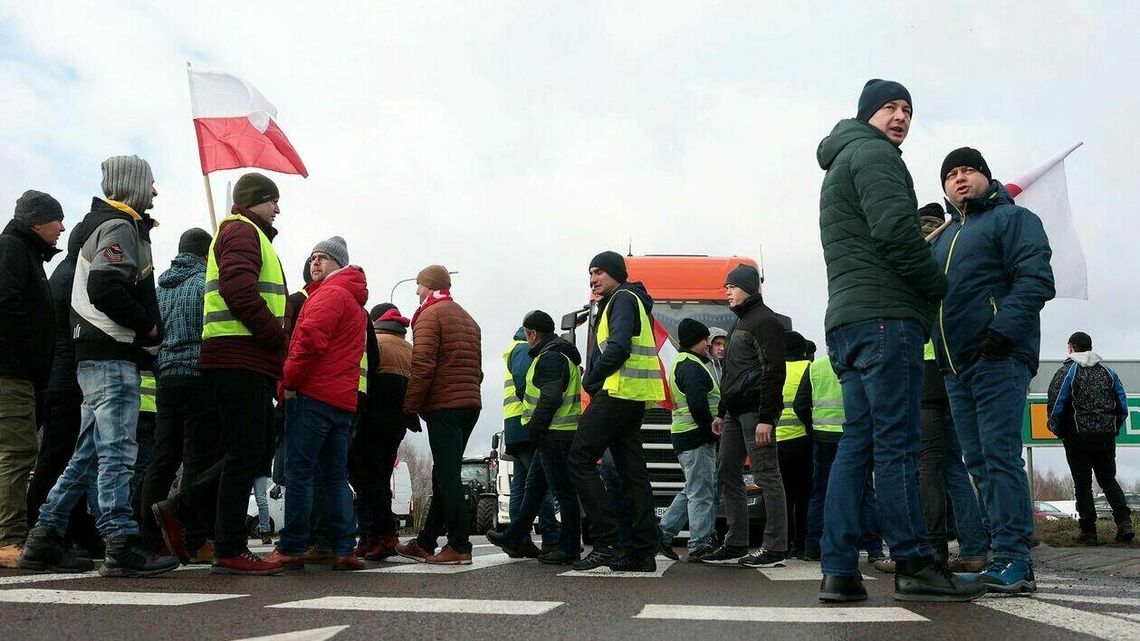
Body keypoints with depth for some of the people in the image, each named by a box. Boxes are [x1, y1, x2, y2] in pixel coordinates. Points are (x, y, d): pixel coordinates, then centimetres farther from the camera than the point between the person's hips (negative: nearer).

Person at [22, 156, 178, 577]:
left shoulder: (103, 226, 24)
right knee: (117, 450, -11)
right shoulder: (120, 227, -8)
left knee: (89, 452, 12)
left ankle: (44, 540, 16)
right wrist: (148, 327, -13)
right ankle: (122, 545, -10)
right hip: (113, 356, -10)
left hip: (98, 356, 10)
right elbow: (105, 288, -22)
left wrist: (144, 329, 12)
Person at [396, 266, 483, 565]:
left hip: (443, 405, -8)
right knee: (444, 475, 11)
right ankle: (425, 543, 18)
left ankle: (460, 546, -8)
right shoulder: (468, 318, 23)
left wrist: (409, 405, -11)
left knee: (447, 476, -7)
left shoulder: (430, 314, -4)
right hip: (471, 404, 8)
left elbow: (422, 365, -15)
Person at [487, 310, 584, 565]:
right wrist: (537, 428, 22)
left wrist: (534, 427, -13)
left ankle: (570, 548, 2)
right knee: (534, 485, 16)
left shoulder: (550, 357, -14)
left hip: (554, 436, -11)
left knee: (563, 491, -4)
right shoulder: (561, 353, 20)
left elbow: (550, 399, -23)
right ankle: (514, 538, 26)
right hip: (555, 435, 11)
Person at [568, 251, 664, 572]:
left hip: (617, 392, -10)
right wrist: (595, 380, 9)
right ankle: (644, 551, 9)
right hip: (634, 399, 10)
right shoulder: (622, 302, 26)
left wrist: (591, 380, -9)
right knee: (631, 470, 8)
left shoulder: (623, 299, -5)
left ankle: (606, 542, -13)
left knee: (580, 459, -9)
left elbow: (618, 347, -19)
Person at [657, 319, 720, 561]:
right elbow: (697, 404, -23)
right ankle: (700, 545, -3)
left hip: (686, 437, 10)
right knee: (701, 493, -6)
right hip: (696, 437, -10)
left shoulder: (681, 364, 22)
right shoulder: (692, 367, -13)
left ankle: (664, 531, 17)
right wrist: (710, 431, -15)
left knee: (693, 491, 17)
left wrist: (709, 431, 16)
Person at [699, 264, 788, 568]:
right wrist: (722, 413, 22)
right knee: (728, 474, 9)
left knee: (767, 476, -6)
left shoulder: (765, 321, -8)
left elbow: (773, 372, -16)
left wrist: (766, 418, -22)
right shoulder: (738, 323, 22)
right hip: (735, 412, 10)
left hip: (755, 411, -10)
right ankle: (735, 545, 16)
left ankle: (775, 549, -2)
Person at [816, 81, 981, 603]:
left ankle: (839, 570, 2)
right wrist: (939, 286, -4)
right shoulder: (873, 153, 0)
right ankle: (914, 565, -5)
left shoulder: (840, 168, 31)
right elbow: (895, 228, -15)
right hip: (884, 315, -10)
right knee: (897, 442, -8)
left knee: (857, 444, 5)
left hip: (848, 321, 10)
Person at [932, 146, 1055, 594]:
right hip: (956, 365, 8)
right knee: (978, 462, 6)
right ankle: (1012, 558, 11)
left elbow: (1036, 280, -11)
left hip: (998, 359, -8)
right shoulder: (944, 238, 26)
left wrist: (1002, 330, -22)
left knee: (1000, 456, -12)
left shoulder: (1012, 219, 2)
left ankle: (1012, 560, -10)